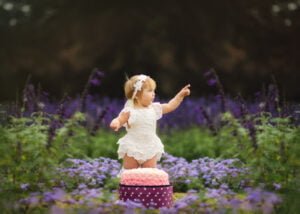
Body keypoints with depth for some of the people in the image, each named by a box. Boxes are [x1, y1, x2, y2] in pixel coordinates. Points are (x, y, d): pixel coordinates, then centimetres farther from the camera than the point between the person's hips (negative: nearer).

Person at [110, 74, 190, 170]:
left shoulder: (154, 109, 3)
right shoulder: (129, 111, -12)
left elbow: (170, 106, 14)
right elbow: (119, 120, -13)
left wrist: (181, 95, 10)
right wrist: (115, 123, -38)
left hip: (150, 150, 4)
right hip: (132, 149, -4)